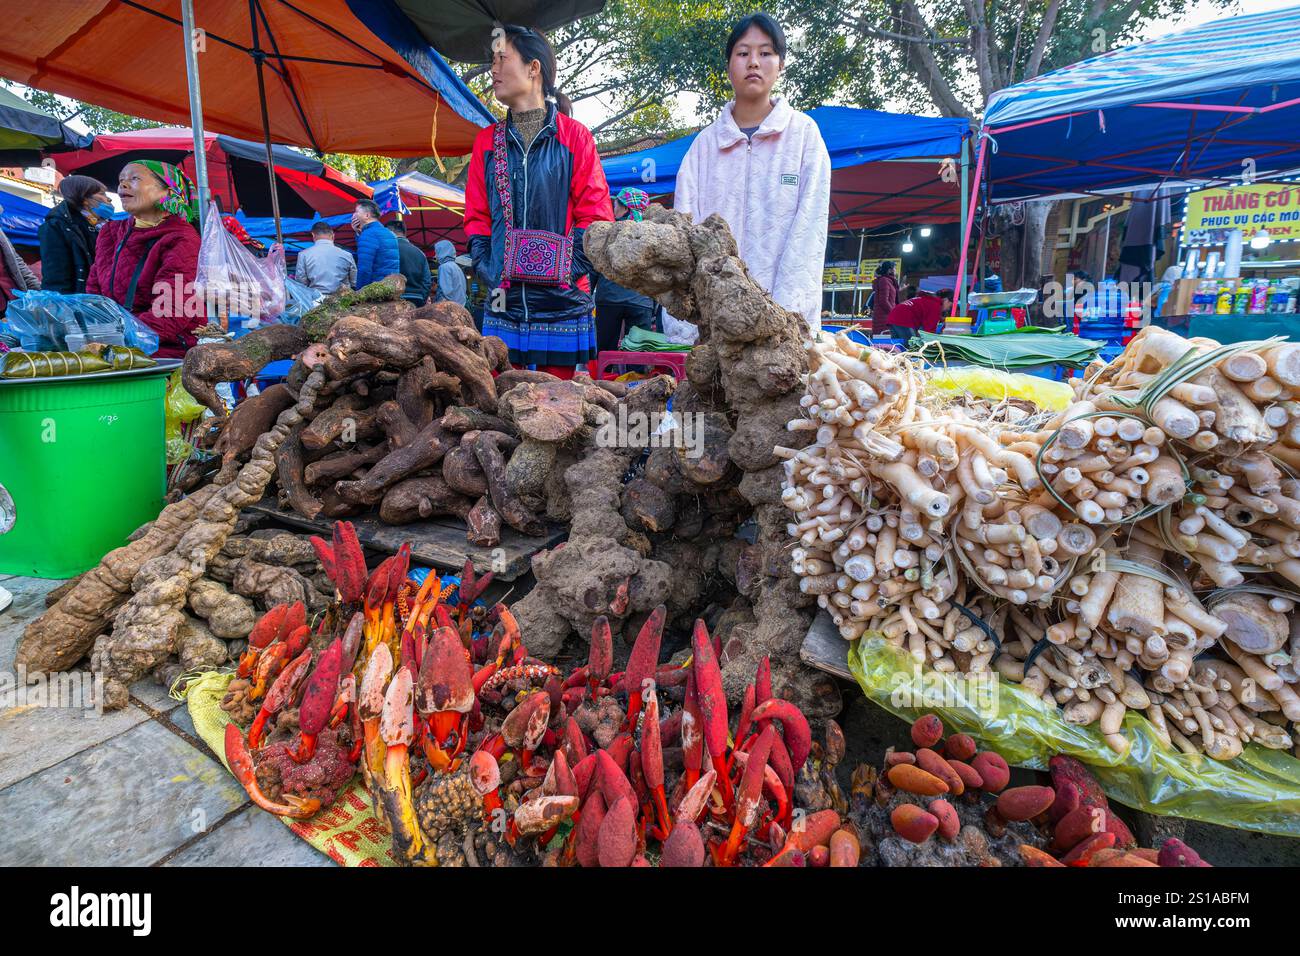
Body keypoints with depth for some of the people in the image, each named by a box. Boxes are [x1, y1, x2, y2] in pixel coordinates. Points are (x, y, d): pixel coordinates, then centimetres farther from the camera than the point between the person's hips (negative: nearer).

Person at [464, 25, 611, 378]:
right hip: (503, 305, 3)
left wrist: (568, 271, -11)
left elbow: (595, 215, -1)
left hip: (562, 305, -3)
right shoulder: (487, 140, 14)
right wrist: (488, 273, -1)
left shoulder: (574, 136, 3)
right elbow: (476, 216, 14)